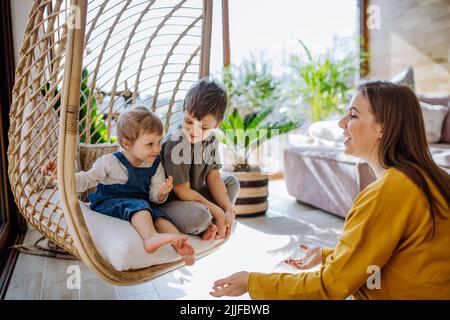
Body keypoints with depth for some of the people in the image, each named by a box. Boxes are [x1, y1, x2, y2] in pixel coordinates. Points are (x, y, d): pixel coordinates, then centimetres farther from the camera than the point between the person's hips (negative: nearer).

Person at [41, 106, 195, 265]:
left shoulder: (155, 164, 5)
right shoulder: (110, 162, -5)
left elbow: (154, 196, 5)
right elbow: (85, 181, 4)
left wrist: (162, 193, -20)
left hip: (144, 207, 4)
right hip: (108, 204, -4)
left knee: (158, 215, -30)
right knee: (138, 205, -36)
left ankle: (180, 245, -49)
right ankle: (151, 237, -62)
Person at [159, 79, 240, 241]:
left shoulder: (211, 139, -3)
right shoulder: (175, 144, -28)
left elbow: (213, 176, 1)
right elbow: (183, 191, -24)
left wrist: (228, 210, -9)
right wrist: (218, 212, -19)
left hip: (196, 196, 8)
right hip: (169, 202, -8)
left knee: (232, 182, 8)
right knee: (199, 215, -37)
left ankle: (209, 225, -8)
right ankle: (206, 226, 1)